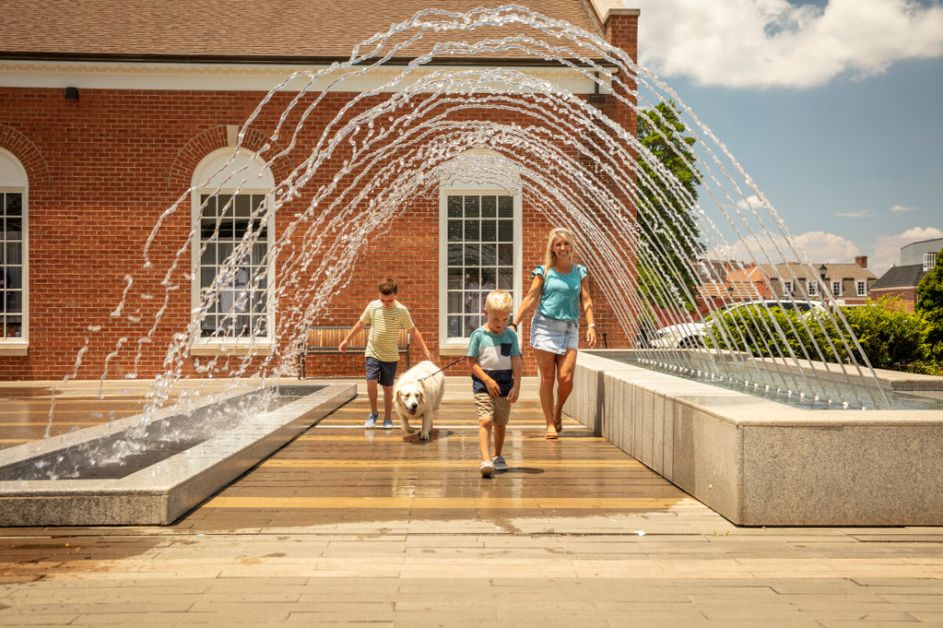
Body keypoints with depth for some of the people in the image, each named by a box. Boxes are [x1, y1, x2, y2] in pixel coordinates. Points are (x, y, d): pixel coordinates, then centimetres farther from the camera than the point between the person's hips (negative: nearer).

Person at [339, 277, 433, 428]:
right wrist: (347, 340, 16)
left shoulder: (401, 310, -7)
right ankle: (373, 412, 4)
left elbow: (413, 332, -3)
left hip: (391, 356, -1)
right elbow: (360, 324, 13)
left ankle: (388, 418, 22)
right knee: (371, 381, -16)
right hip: (373, 353, 1)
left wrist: (425, 350, -7)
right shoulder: (372, 306, -2)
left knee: (388, 387, 7)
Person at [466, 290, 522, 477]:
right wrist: (487, 380, -13)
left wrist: (516, 386, -7)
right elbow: (471, 362, -5)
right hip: (483, 384, -3)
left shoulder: (511, 336, 3)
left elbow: (517, 363, 1)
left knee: (500, 424, 13)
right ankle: (485, 460, -23)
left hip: (505, 385, 3)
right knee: (485, 421, -16)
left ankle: (498, 457, 31)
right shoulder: (478, 335, -5)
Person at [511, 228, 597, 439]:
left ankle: (558, 412, 21)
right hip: (545, 326, -2)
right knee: (547, 379, 0)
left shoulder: (579, 272, 10)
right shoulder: (544, 271, 2)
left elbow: (586, 302, 8)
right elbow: (530, 298, -2)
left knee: (566, 378, -8)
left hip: (569, 328, 2)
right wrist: (514, 324, -9)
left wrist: (591, 326, -7)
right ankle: (550, 424, 9)